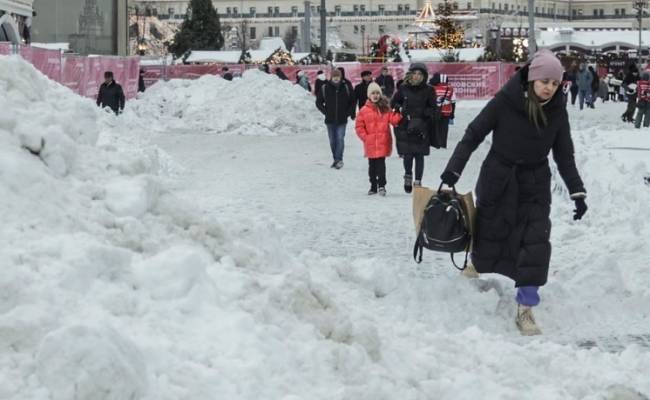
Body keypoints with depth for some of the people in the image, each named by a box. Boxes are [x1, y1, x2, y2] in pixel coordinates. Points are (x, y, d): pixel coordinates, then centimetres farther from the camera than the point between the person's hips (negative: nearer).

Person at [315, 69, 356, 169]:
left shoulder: (346, 88, 0)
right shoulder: (325, 88, -1)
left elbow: (352, 102, 12)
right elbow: (318, 102, 10)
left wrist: (349, 112, 3)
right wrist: (325, 112, 2)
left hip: (342, 120, -2)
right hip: (330, 120, 2)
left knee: (340, 139, -13)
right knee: (332, 141, 8)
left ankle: (339, 159, -11)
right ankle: (336, 159, 19)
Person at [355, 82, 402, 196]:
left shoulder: (385, 108, 4)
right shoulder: (364, 110, 2)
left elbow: (393, 119, -3)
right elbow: (359, 126, 4)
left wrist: (399, 114, -22)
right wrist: (365, 137, -5)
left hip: (383, 142, -1)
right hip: (370, 143, 2)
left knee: (381, 164, -8)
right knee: (372, 165, 12)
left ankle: (381, 185, -2)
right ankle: (373, 186, 23)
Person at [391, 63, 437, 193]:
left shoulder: (428, 90, 0)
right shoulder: (403, 88, 3)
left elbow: (433, 109, 1)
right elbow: (393, 103, 13)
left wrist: (423, 113, -14)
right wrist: (400, 108, -5)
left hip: (421, 128, -1)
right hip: (405, 127, 1)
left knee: (419, 155, 2)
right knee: (407, 154, -2)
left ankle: (417, 182, 11)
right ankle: (408, 176, 24)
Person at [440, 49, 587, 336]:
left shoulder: (557, 112, -6)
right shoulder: (505, 102, -17)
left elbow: (565, 156, 2)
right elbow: (473, 135, -10)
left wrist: (577, 192, -4)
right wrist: (453, 170, -17)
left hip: (535, 186, 2)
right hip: (498, 181, -2)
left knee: (536, 243, -9)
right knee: (489, 238, 5)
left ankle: (525, 310, -1)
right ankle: (477, 265, 41)